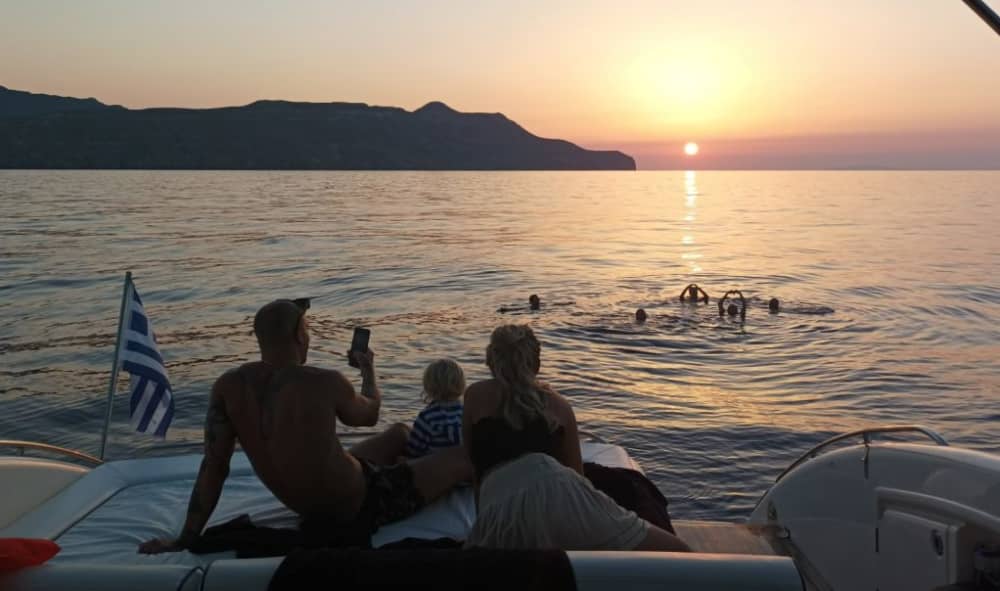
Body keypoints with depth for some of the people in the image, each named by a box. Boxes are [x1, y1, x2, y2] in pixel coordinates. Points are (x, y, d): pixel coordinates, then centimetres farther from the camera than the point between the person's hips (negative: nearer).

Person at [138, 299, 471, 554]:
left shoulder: (228, 387, -11)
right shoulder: (325, 382, -23)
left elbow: (213, 467, -11)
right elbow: (369, 414, 0)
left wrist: (186, 538, -3)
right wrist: (368, 371, 19)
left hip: (314, 511, 7)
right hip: (362, 504, -6)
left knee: (400, 433, 28)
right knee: (463, 457, 6)